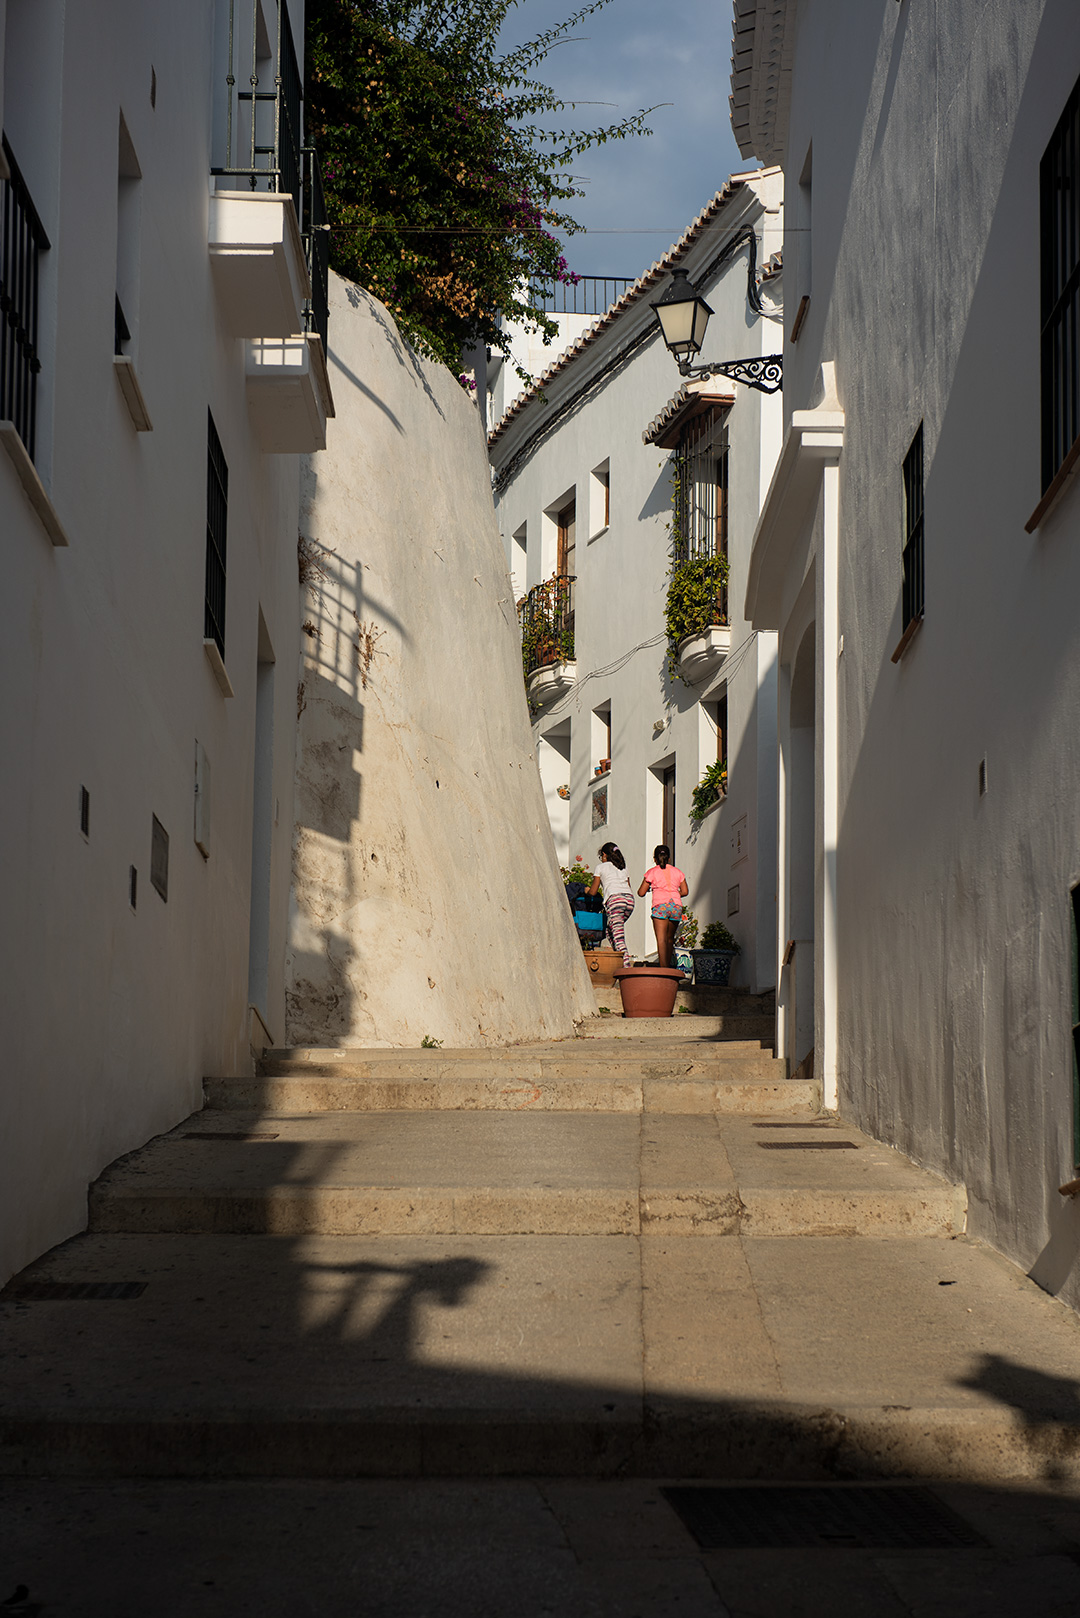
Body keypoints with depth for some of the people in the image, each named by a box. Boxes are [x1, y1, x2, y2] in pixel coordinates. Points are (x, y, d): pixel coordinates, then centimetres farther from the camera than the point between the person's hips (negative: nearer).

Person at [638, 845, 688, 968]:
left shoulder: (652, 872, 8)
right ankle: (668, 965, 18)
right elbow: (685, 891, 12)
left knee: (661, 939, -12)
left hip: (660, 905, -4)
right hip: (676, 905, 4)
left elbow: (641, 893, 10)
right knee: (670, 939, 17)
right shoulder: (677, 871, 17)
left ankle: (663, 968, -26)